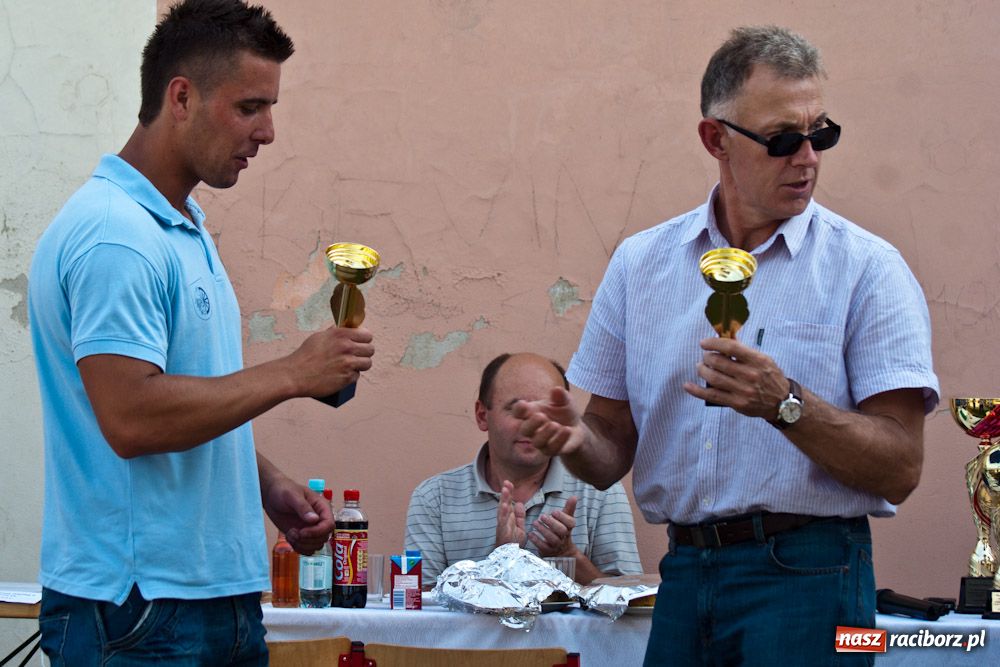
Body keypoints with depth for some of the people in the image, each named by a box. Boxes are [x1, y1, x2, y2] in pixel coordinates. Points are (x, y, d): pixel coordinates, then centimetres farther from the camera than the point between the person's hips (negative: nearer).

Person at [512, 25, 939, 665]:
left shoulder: (867, 269, -4)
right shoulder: (641, 262, 9)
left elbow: (900, 469, -10)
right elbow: (615, 450, 11)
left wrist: (785, 403, -24)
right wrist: (576, 439, -11)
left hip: (805, 585, -4)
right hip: (683, 578, 4)